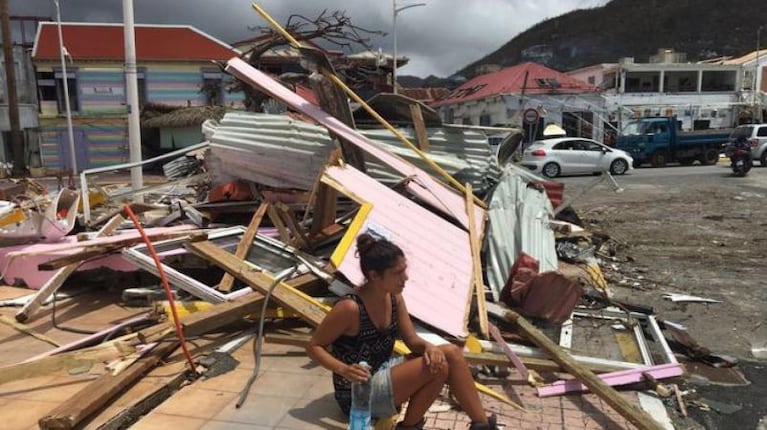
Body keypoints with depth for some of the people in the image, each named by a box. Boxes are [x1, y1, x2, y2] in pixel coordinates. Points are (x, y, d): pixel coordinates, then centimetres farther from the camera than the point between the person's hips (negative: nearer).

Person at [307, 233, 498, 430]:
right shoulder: (350, 308, -26)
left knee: (452, 353, -5)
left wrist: (429, 347, -21)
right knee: (438, 367, -22)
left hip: (383, 371, 8)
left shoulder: (394, 298, -3)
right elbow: (314, 346, -16)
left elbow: (413, 341, 2)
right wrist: (344, 370, -33)